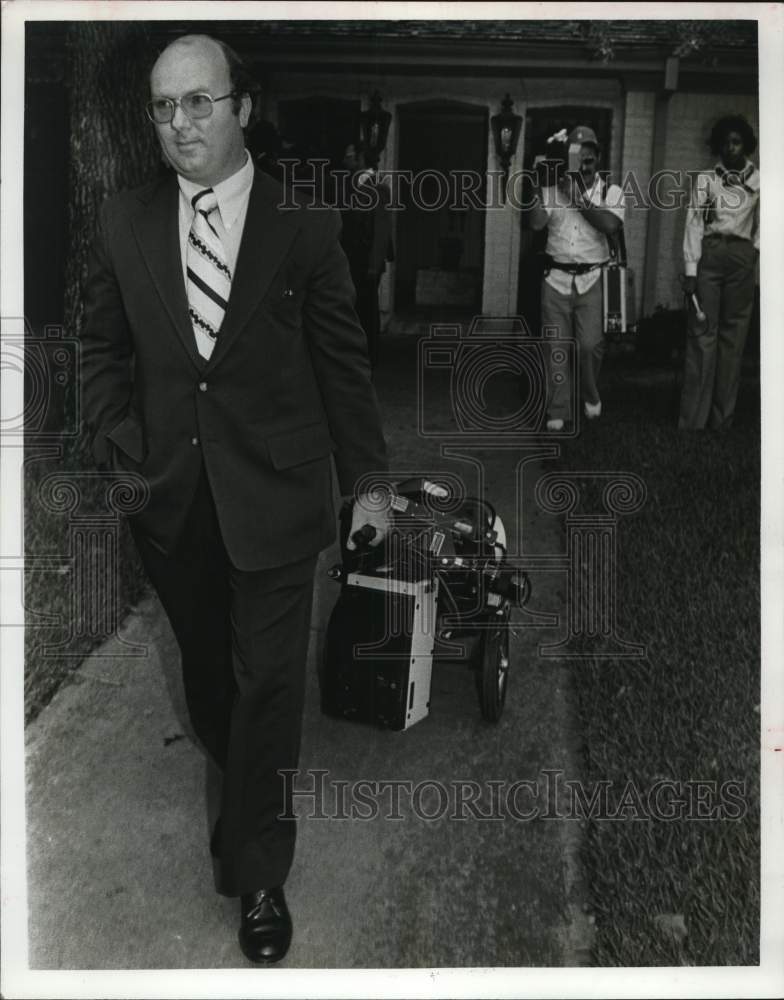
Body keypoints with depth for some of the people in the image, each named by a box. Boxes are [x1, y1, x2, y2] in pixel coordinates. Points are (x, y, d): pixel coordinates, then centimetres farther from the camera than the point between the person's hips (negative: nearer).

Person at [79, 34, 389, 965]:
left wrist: (366, 483, 2)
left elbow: (342, 361, -1)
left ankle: (257, 871, 21)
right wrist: (120, 448, -2)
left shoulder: (304, 223, -5)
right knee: (206, 669, 17)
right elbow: (101, 350, 11)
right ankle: (247, 786, 44)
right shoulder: (122, 225, 2)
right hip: (170, 496, 3)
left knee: (267, 681, 3)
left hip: (273, 494, -3)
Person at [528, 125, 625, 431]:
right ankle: (557, 411, 11)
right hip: (556, 278, 1)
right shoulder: (554, 190, 5)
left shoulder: (611, 192, 4)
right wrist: (537, 187, -15)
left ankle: (590, 394, 21)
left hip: (591, 280, -1)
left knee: (590, 344, -8)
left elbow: (610, 226, -13)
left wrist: (579, 196, -12)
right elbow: (536, 222, -8)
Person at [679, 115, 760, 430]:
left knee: (733, 333, 0)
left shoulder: (758, 180, 11)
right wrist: (690, 270, -7)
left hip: (742, 257, 1)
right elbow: (693, 223, 1)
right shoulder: (705, 179, 8)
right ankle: (693, 418, -7)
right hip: (708, 253, -1)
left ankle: (722, 417, 4)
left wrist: (756, 249, -2)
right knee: (702, 332, -6)